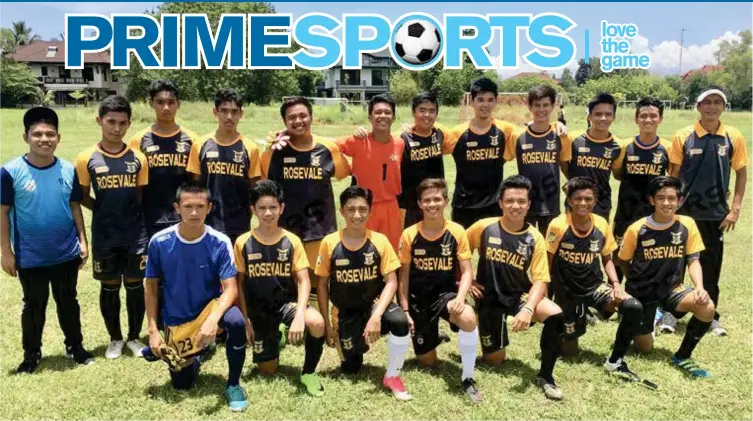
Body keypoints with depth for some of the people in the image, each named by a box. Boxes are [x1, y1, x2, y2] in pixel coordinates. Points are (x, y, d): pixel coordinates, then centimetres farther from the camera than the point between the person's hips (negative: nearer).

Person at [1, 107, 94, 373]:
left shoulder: (69, 170, -4)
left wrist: (82, 240, 3)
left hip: (67, 254, 2)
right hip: (30, 258, -2)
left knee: (68, 302, 17)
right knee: (34, 306, 15)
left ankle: (75, 346, 35)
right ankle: (32, 353, 33)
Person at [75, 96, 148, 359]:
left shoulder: (138, 159, -1)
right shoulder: (87, 159, -4)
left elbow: (141, 197, 7)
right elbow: (83, 198, 5)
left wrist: (129, 214, 1)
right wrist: (106, 210, -1)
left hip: (136, 235, 1)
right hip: (104, 237, -1)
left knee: (135, 286, 8)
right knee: (110, 287, 11)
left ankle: (134, 337, 26)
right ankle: (115, 338, 28)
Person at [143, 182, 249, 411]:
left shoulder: (220, 243, -18)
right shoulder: (159, 242, -14)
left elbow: (231, 289, -21)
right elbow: (151, 287, -2)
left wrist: (213, 319, -39)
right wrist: (153, 330, -6)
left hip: (210, 307, -2)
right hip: (177, 321, 2)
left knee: (236, 321, -36)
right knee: (181, 384, 6)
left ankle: (233, 385, -11)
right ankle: (195, 354, 43)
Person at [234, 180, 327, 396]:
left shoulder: (292, 241, -7)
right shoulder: (243, 243, -6)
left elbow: (304, 281, -11)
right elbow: (240, 284, 1)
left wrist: (300, 314, -27)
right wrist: (245, 320, -4)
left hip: (287, 302, -1)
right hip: (258, 310, 1)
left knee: (317, 323, -33)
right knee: (268, 369, 2)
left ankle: (308, 373, -6)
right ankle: (271, 338, 38)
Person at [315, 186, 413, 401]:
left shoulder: (379, 240, -11)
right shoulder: (329, 243, -10)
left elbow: (391, 282, -12)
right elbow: (322, 284, -1)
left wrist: (376, 316, -26)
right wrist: (327, 323, -3)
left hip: (373, 304, -1)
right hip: (345, 313, 1)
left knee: (399, 320, -33)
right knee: (350, 369, 3)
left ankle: (392, 376, -9)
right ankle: (355, 346, 40)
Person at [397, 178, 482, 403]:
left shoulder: (457, 232, -8)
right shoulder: (409, 235, -7)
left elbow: (467, 272, -8)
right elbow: (404, 276, 0)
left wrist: (460, 299, -26)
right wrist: (405, 310, -5)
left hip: (446, 293, -1)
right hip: (419, 298, 1)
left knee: (468, 317, -37)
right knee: (427, 361, 6)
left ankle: (467, 378, -17)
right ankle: (432, 335, 43)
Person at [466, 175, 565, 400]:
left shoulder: (535, 238, -9)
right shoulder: (484, 227, -9)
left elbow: (540, 280, -13)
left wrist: (528, 308, -29)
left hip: (521, 294, 0)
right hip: (489, 297, 0)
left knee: (556, 315, -29)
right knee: (494, 359, 3)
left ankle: (545, 375, -10)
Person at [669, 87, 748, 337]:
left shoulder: (733, 137, -1)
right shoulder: (684, 137, -4)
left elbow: (741, 174, 5)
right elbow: (673, 174, 0)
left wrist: (735, 209, -1)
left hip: (716, 213, 1)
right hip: (686, 211, -1)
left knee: (712, 265, 10)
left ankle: (710, 316, 23)